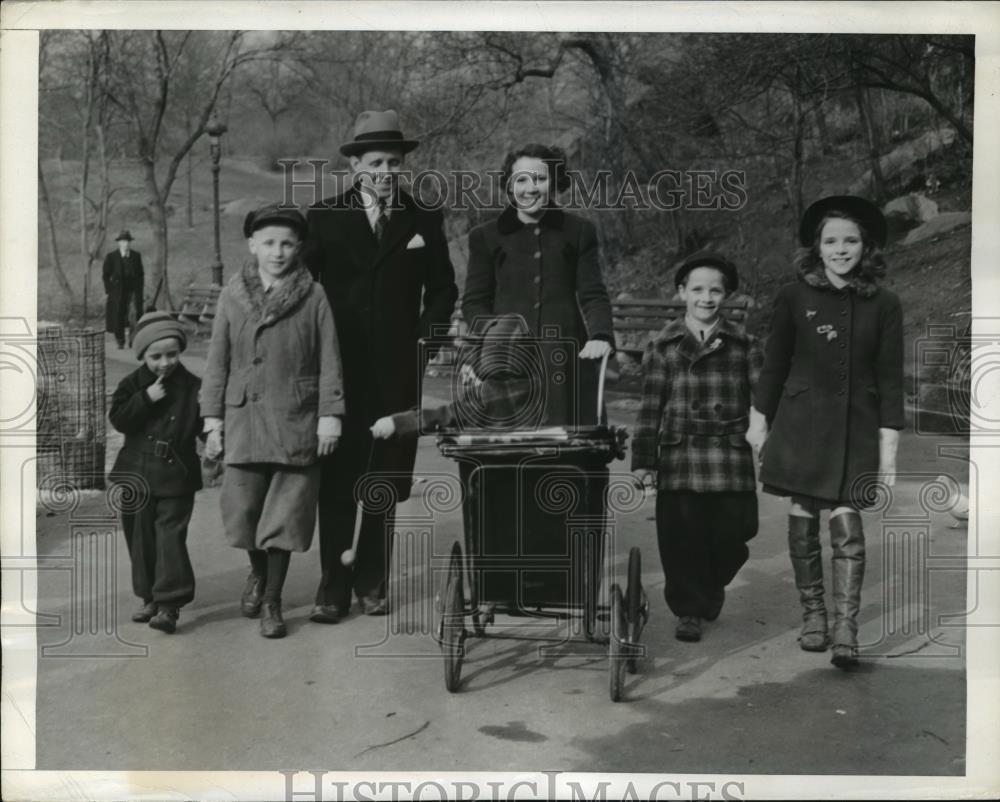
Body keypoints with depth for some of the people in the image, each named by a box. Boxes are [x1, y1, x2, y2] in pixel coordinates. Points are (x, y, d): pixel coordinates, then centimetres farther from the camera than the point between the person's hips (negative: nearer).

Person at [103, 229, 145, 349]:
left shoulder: (137, 256, 7)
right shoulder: (111, 257, 0)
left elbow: (140, 274, 13)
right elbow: (105, 275, 5)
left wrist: (139, 291, 7)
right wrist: (109, 291, -1)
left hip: (133, 291, 1)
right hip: (117, 292, -1)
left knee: (134, 315, -16)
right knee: (118, 318, 3)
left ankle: (133, 340, -7)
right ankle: (120, 342, 17)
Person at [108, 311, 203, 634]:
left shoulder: (193, 387, -1)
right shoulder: (132, 385, 2)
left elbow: (203, 425, 3)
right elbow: (118, 419, -10)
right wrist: (146, 398, -20)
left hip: (176, 475, -3)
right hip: (137, 474, 3)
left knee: (170, 536, -7)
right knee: (141, 538, 11)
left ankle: (169, 604, -7)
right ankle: (151, 598, 24)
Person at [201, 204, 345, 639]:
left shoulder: (314, 297, 0)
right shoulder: (232, 295, 5)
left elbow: (329, 361, 1)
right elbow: (217, 361, 8)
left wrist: (330, 416, -4)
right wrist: (212, 419, 4)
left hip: (296, 421, -1)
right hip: (243, 418, 2)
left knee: (285, 514, 2)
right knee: (242, 509, 3)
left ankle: (272, 601, 17)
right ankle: (257, 572, 34)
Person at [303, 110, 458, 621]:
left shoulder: (423, 219, 7)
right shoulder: (324, 216, 4)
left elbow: (442, 288, 12)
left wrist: (427, 339, 0)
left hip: (398, 371, 1)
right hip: (339, 370, -1)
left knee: (386, 482, 7)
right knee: (336, 482, 0)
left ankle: (372, 582, 18)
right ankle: (333, 587, 7)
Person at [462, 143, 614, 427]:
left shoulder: (579, 232, 11)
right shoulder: (485, 236, 11)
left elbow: (593, 295, 6)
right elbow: (474, 302, 10)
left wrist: (601, 336, -12)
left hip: (565, 360, 0)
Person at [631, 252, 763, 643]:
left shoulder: (744, 345, 8)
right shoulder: (663, 346, 8)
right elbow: (650, 405, 6)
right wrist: (643, 460, 2)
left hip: (731, 459, 0)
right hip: (679, 456, 0)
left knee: (731, 533, 0)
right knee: (682, 537, 0)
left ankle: (710, 587, 31)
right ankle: (688, 610, 17)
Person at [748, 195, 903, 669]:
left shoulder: (883, 305, 1)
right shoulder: (794, 297, -1)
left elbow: (890, 380, 2)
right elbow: (774, 365, 6)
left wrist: (888, 448, -1)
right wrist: (759, 422, 8)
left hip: (856, 429, 0)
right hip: (800, 424, 1)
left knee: (846, 524, -8)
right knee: (803, 520, 4)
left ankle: (846, 629, -6)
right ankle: (812, 613, 19)